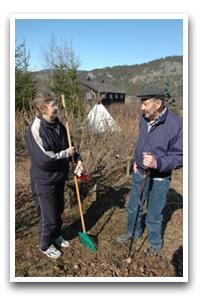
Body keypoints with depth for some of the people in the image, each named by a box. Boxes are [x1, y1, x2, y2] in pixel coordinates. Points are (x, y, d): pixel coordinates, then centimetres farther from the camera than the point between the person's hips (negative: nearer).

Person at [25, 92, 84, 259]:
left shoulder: (58, 125, -1)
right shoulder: (35, 130, -25)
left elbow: (69, 145, 10)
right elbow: (44, 160, -30)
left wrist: (78, 159, -7)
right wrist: (65, 154, -18)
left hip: (59, 177, 7)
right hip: (44, 181, -7)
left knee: (58, 210, 24)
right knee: (49, 216, 9)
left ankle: (56, 235, 49)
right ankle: (46, 245, 36)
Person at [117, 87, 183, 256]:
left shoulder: (175, 125, -24)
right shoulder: (144, 118, -5)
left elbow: (180, 156, -19)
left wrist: (157, 163, -34)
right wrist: (136, 160, 10)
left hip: (158, 180, -6)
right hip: (139, 173, 6)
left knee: (154, 216, 12)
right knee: (134, 208, 23)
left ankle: (155, 243, 40)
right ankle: (133, 233, 50)